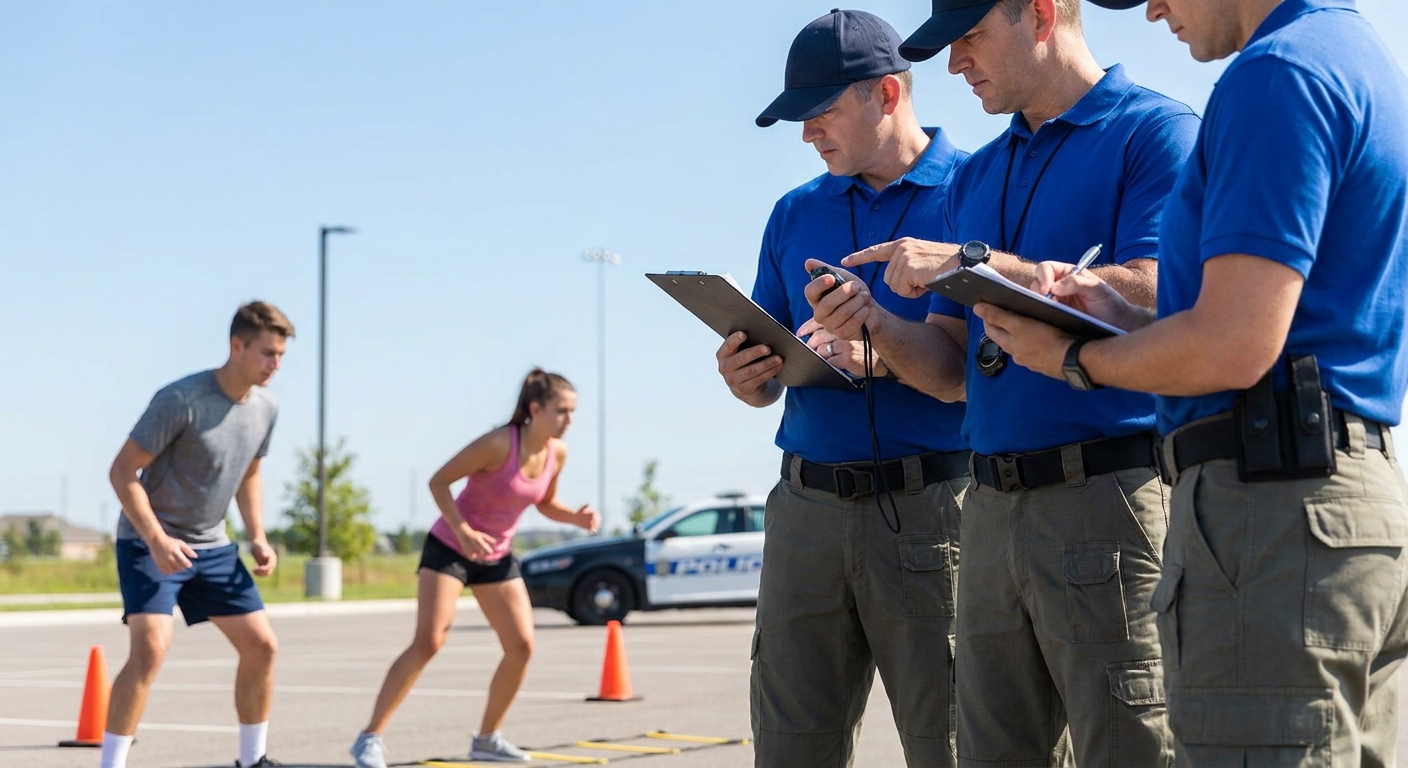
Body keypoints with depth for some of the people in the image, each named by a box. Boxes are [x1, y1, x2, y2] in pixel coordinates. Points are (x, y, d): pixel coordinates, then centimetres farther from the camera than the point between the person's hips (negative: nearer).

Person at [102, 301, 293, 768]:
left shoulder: (266, 408, 1)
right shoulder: (182, 399, -21)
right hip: (148, 542, -7)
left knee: (262, 645, 6)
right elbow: (122, 472, -18)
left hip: (211, 546, 7)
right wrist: (158, 541, -27)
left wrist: (257, 537, 5)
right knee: (151, 648, -24)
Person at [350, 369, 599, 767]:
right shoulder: (499, 444, -24)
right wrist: (464, 531, -29)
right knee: (428, 642, -15)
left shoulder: (557, 453, -4)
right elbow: (438, 481, -18)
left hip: (496, 557, 7)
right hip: (449, 548, -7)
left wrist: (576, 518, -6)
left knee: (522, 646, -1)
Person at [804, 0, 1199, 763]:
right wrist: (876, 326, -2)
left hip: (1108, 495, -7)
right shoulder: (974, 179, 20)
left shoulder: (1156, 131, -2)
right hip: (992, 506, 7)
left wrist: (973, 264, -16)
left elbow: (1152, 297, -18)